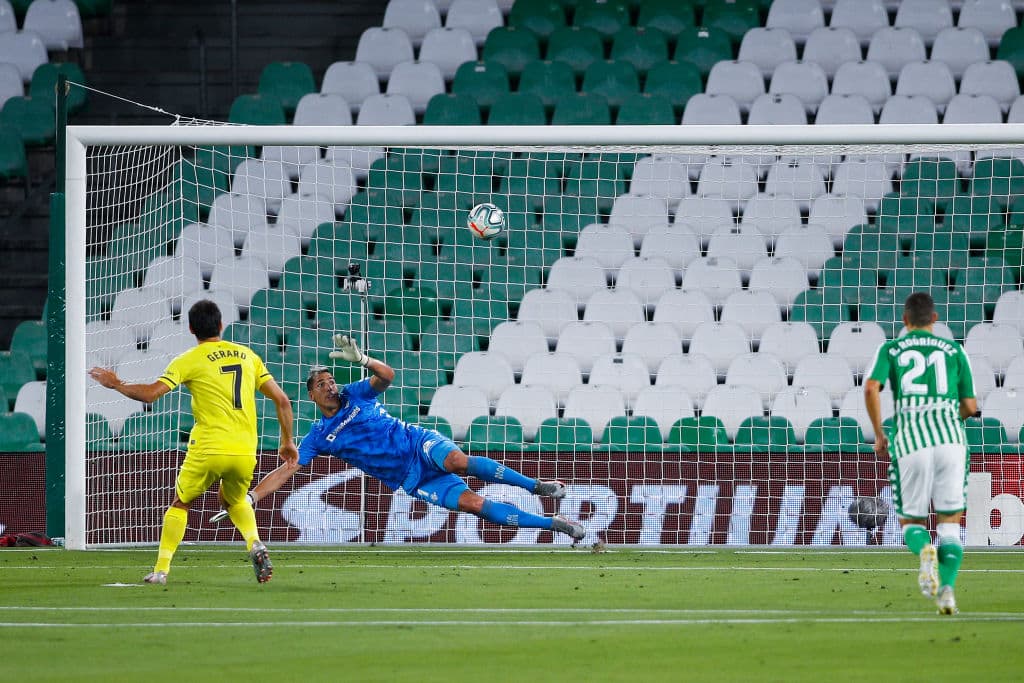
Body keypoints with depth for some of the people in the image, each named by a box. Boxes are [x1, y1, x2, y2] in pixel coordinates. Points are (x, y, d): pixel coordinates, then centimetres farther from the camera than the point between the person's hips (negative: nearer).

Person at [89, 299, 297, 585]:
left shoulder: (190, 360, -2)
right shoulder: (247, 355, 11)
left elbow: (150, 393, -10)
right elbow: (282, 400, 11)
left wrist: (116, 384, 7)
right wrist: (287, 442, 21)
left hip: (208, 450, -3)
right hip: (245, 452, 4)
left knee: (180, 504, 17)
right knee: (234, 500, 29)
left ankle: (161, 570, 10)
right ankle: (255, 545, 2)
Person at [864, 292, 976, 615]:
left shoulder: (890, 350, 13)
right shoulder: (954, 351, 16)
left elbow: (871, 388, -5)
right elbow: (970, 406, 14)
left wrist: (878, 435, 7)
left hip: (910, 438, -1)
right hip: (949, 435, 1)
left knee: (912, 523, 13)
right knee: (949, 524, 8)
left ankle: (925, 551, -23)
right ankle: (947, 588, -17)